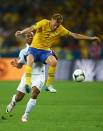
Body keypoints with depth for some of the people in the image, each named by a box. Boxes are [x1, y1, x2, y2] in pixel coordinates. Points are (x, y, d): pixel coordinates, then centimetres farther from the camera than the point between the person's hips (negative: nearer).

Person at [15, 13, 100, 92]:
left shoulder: (61, 30, 0)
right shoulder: (44, 23, -10)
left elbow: (74, 35, 5)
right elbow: (32, 28, -23)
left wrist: (90, 38, 3)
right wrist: (21, 32, -43)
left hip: (45, 51, 3)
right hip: (34, 48, -3)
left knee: (54, 62, -26)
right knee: (30, 61, -34)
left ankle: (48, 85, -14)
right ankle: (28, 83, -39)